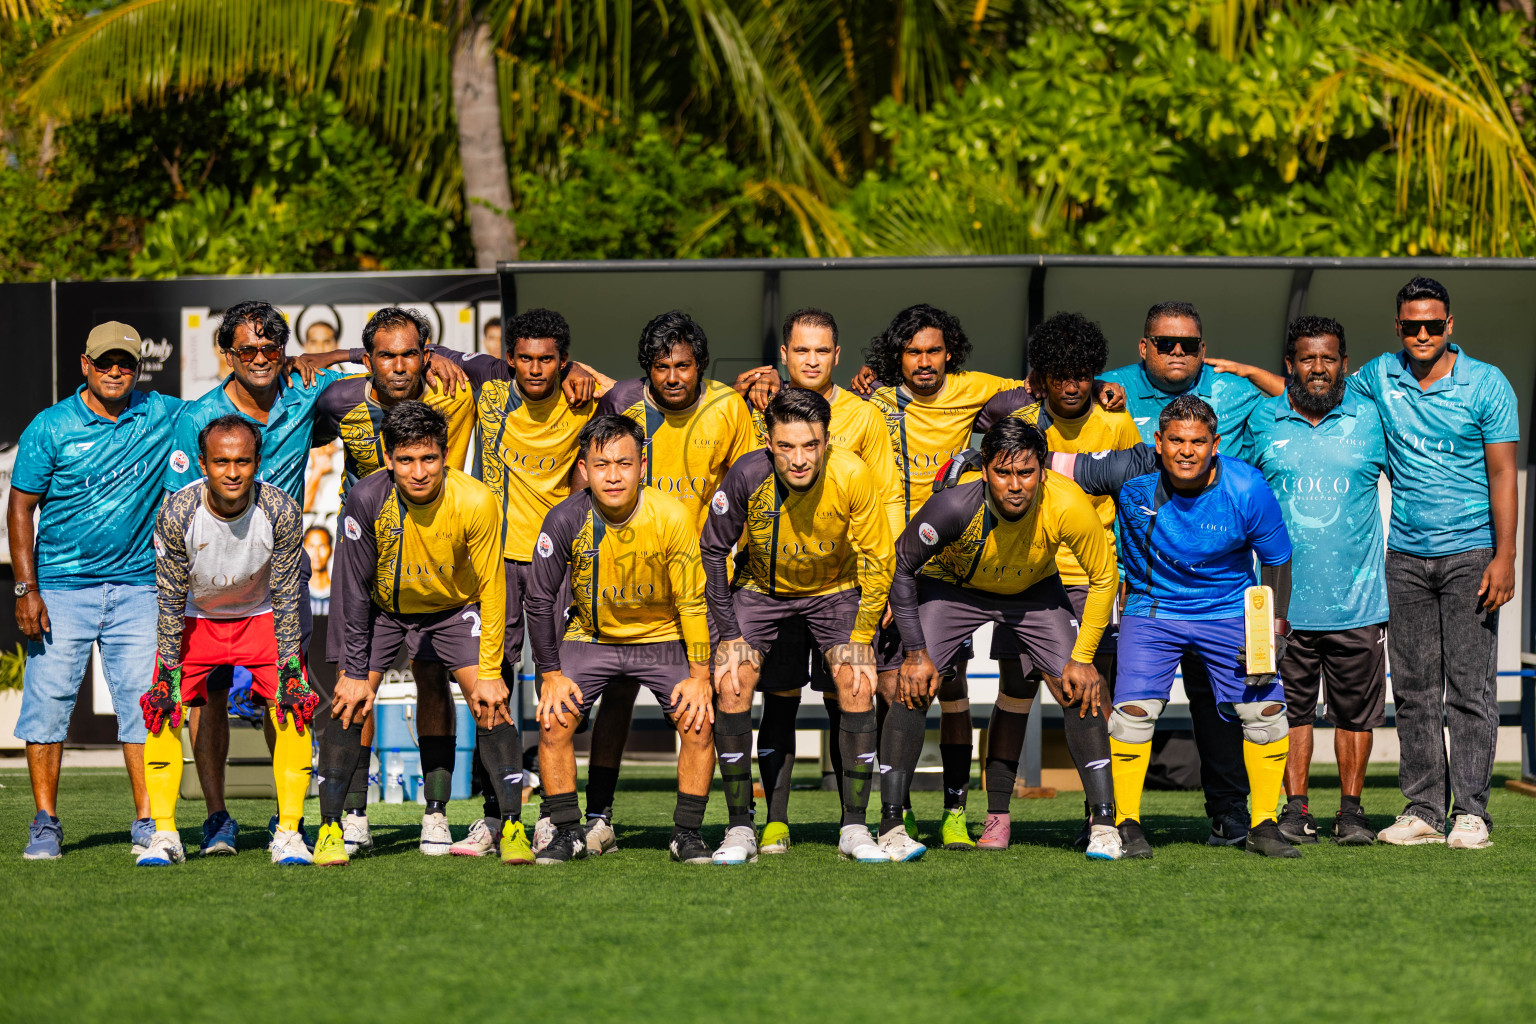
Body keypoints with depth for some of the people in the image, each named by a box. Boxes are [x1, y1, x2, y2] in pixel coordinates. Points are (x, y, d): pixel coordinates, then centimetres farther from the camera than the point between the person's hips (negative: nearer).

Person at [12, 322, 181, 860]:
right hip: (62, 587, -2)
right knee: (48, 696, -4)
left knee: (144, 701, -2)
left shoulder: (163, 416, 5)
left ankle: (148, 822, 3)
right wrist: (26, 589, -9)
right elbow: (22, 508, -1)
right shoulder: (49, 428, -2)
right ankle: (45, 824, 3)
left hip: (137, 586, 2)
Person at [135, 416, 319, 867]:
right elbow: (170, 600, -14)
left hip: (261, 617, 0)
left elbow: (286, 598, -14)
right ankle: (164, 836, -6)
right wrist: (169, 673, -15)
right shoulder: (176, 513, -25)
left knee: (293, 708, -17)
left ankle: (289, 833, -9)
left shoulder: (282, 512, -24)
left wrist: (290, 669, -15)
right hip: (194, 619, 0)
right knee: (162, 710, -15)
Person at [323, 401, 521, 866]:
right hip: (384, 608, 0)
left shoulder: (476, 502, -28)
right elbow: (355, 588, -16)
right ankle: (331, 830, -5)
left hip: (453, 607, 0)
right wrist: (356, 673, -16)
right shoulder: (367, 499, -27)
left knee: (490, 704, -14)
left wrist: (489, 672, -18)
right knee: (348, 702, -14)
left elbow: (491, 589, -17)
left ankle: (512, 828, -7)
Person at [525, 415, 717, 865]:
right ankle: (566, 832, 0)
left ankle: (687, 832, -1)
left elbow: (695, 602, -12)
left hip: (663, 637, -1)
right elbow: (540, 599, -8)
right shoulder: (565, 520, -20)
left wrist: (700, 676, -14)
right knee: (553, 719, -15)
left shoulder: (672, 516, -21)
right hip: (590, 637, 1)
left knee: (699, 720, -16)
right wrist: (551, 675, -10)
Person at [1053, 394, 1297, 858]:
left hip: (1229, 609, 1)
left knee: (1266, 708, -6)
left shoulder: (1247, 490, -19)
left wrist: (1275, 632, -11)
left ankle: (1262, 825, 11)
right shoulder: (1132, 472, -20)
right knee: (1134, 708, -17)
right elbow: (1055, 465, -9)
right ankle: (1126, 825, 0)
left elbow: (1277, 562, -6)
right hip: (1152, 607, -1)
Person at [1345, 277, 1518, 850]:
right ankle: (1423, 809, 7)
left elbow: (1502, 476, -5)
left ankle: (1470, 811, -4)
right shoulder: (1380, 377, 7)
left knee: (1469, 687, -6)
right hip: (1406, 555, 4)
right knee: (1413, 689, 3)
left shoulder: (1486, 385, -3)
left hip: (1469, 553, -4)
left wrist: (1503, 558, -11)